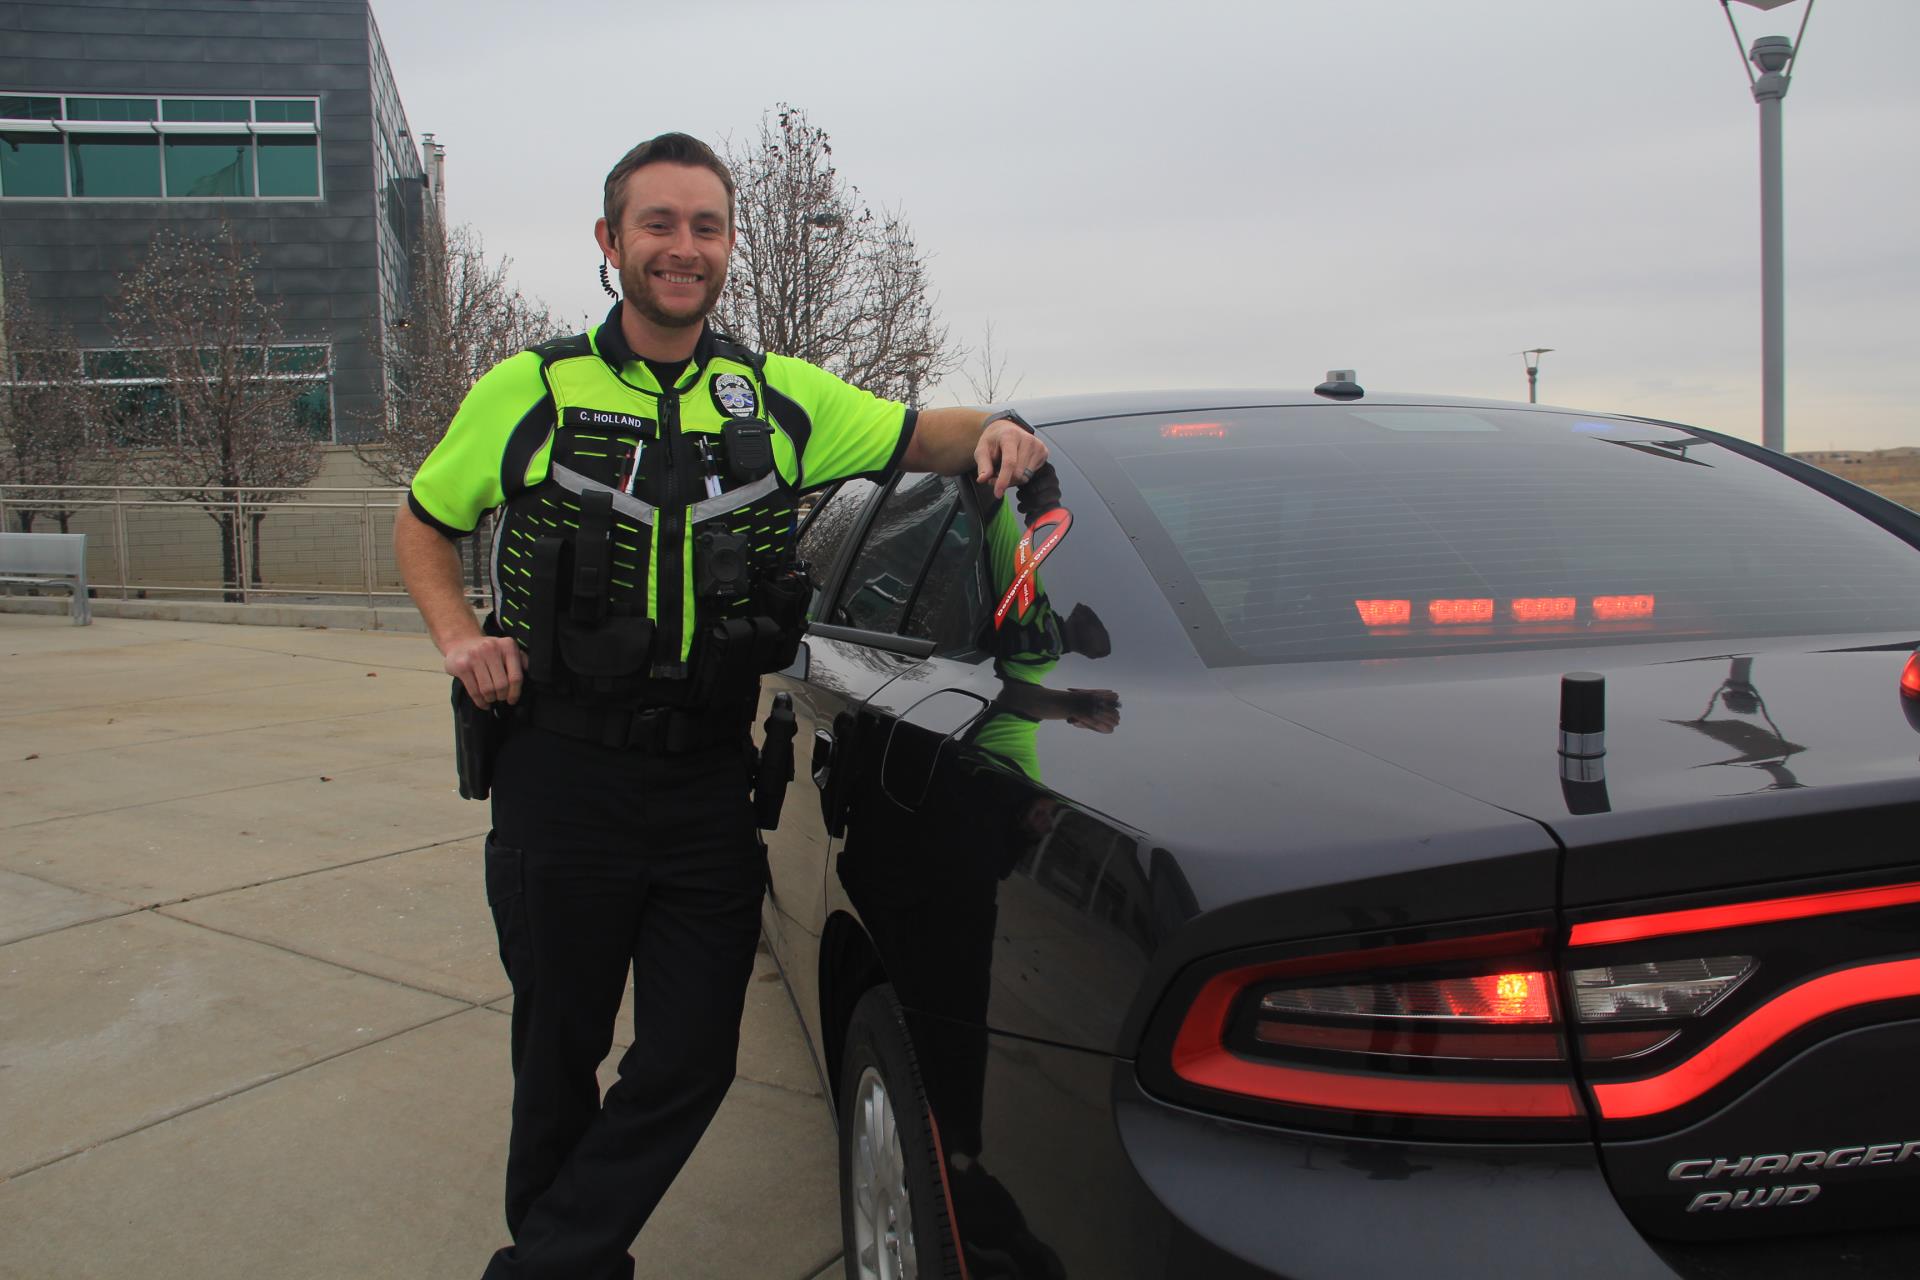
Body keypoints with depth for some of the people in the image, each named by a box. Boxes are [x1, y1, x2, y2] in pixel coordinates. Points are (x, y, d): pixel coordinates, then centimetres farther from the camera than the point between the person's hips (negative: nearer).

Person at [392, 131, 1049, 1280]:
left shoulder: (777, 397, 6)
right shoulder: (532, 389, 1)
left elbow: (915, 435, 13)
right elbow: (423, 524, 12)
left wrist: (992, 431, -10)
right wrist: (461, 637, -6)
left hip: (709, 786, 2)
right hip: (561, 777, -1)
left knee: (691, 1063, 4)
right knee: (560, 1050, 13)